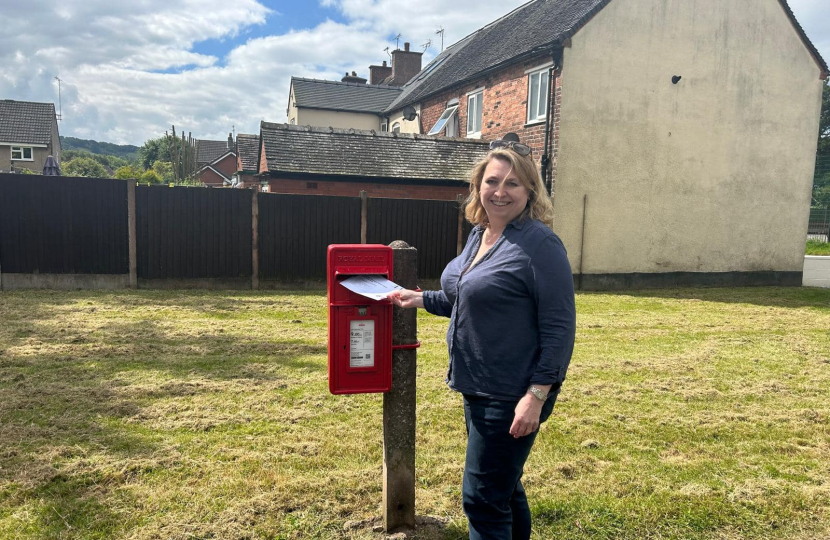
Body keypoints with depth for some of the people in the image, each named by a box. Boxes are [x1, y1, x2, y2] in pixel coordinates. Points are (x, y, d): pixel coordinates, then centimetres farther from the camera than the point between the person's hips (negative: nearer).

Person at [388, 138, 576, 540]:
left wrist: (537, 395, -23)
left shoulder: (539, 244, -18)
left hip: (512, 397, -8)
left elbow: (559, 328, -19)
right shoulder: (478, 234, 7)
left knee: (483, 498, 1)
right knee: (504, 489, 24)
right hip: (477, 389, 8)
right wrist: (421, 299, 12)